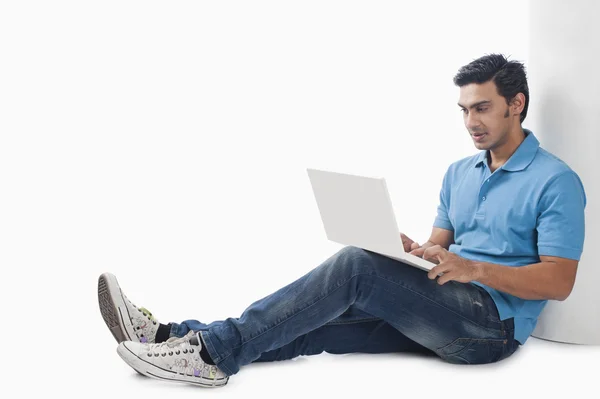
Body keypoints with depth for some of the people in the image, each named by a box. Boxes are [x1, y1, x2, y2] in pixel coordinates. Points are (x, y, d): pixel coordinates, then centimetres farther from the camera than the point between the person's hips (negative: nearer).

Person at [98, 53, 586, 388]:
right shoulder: (458, 173, 19)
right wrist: (410, 251, -6)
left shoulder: (556, 181, -4)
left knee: (355, 264, -28)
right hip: (438, 312, 7)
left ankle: (216, 351, -29)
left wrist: (475, 269, -22)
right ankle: (175, 336, -24)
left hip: (492, 323, -7)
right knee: (309, 327, -15)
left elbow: (559, 282, -10)